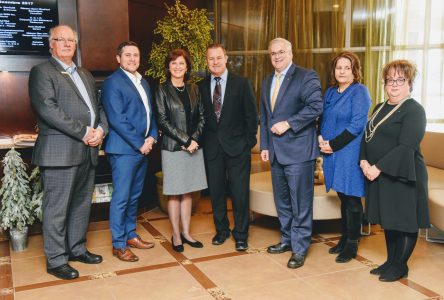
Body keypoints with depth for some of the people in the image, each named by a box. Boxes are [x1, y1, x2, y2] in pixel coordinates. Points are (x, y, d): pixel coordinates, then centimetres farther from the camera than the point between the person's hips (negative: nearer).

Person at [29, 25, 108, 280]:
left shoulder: (86, 75, 21)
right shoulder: (42, 72, -3)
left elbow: (98, 107, 19)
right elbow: (48, 108, -15)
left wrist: (101, 129, -3)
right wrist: (84, 132, -17)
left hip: (88, 151, 7)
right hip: (60, 151, -7)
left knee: (82, 204, 16)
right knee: (57, 208, 1)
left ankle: (77, 249, 30)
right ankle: (56, 260, 13)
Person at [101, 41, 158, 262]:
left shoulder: (143, 82, 16)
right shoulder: (112, 82, -9)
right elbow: (117, 119, -16)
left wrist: (152, 137, 2)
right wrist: (139, 144, -15)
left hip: (143, 148, 8)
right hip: (124, 149, -8)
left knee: (134, 196, 16)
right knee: (121, 198, -2)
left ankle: (130, 235, 28)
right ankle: (119, 245, 8)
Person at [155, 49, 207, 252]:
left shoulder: (194, 89, 10)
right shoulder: (162, 90, -2)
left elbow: (201, 118, 8)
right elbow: (162, 121, -8)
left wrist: (194, 139, -8)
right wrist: (185, 140, -12)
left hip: (194, 147, 4)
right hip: (173, 148, -4)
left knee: (188, 192, 10)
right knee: (174, 194, 3)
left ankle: (186, 232, 21)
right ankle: (176, 235, 15)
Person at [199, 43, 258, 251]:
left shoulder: (241, 83, -1)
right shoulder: (201, 86, 5)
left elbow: (251, 114, 0)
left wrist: (249, 141, -4)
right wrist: (201, 140, 0)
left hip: (237, 147, -2)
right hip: (212, 148, 2)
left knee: (240, 193, 1)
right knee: (216, 192, 10)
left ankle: (240, 234, 17)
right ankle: (221, 230, 28)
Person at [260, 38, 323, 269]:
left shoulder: (306, 77, -5)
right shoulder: (267, 82, 17)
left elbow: (316, 106, -17)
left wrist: (288, 123, -20)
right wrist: (264, 146, 12)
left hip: (298, 150, -7)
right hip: (276, 152, 7)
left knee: (300, 203, -1)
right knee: (282, 201, 16)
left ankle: (300, 248, 9)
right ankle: (287, 239, 30)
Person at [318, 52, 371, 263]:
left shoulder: (360, 91, -7)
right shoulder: (330, 92, 13)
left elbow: (357, 124, -15)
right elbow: (324, 119, 17)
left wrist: (334, 144, -16)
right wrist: (321, 138, -3)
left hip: (350, 153, -6)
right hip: (332, 153, 6)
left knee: (351, 199, 1)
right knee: (342, 197, 14)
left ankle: (352, 244, 12)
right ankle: (344, 238, 26)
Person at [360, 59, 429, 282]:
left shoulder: (414, 110, -11)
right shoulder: (379, 108, 13)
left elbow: (406, 147, -20)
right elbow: (366, 137, 13)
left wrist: (378, 168, -21)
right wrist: (364, 161, -5)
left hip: (403, 176, -7)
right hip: (378, 175, 7)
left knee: (404, 222, 5)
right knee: (388, 219, 16)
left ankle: (400, 266, 19)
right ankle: (390, 261, 29)